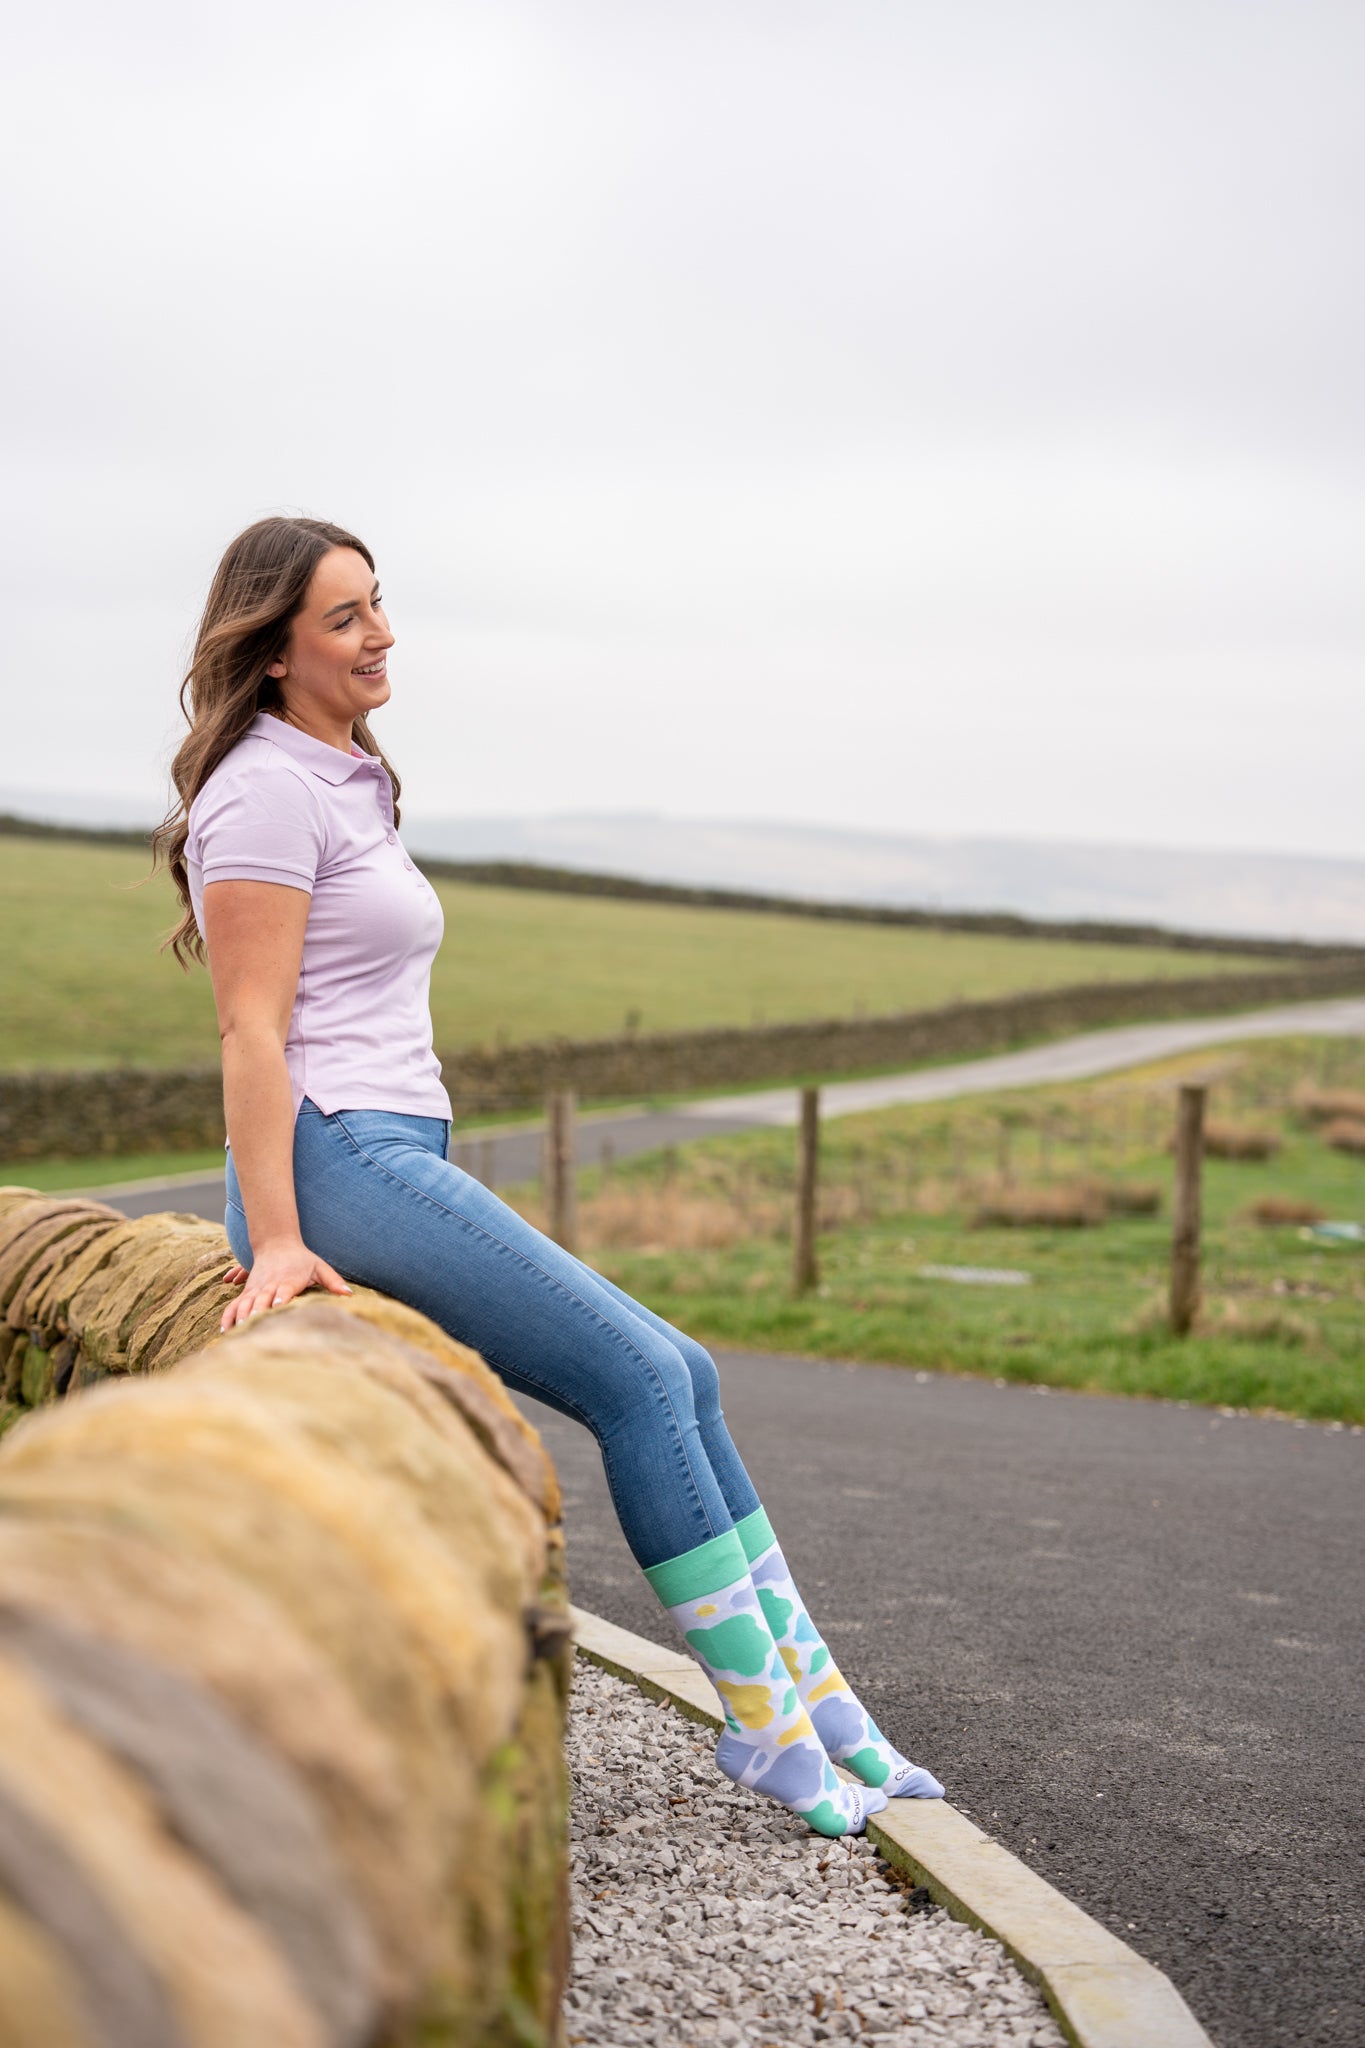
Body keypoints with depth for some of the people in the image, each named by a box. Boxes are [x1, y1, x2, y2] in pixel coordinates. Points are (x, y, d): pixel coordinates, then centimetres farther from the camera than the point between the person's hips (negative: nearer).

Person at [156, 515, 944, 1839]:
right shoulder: (267, 793, -9)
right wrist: (276, 1239, -19)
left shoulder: (347, 785, 22)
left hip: (400, 1164, 10)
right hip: (339, 1167, -9)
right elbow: (252, 1033, -15)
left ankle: (810, 1696, 5)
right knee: (638, 1375, -14)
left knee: (679, 1377, 3)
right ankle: (761, 1719, -7)